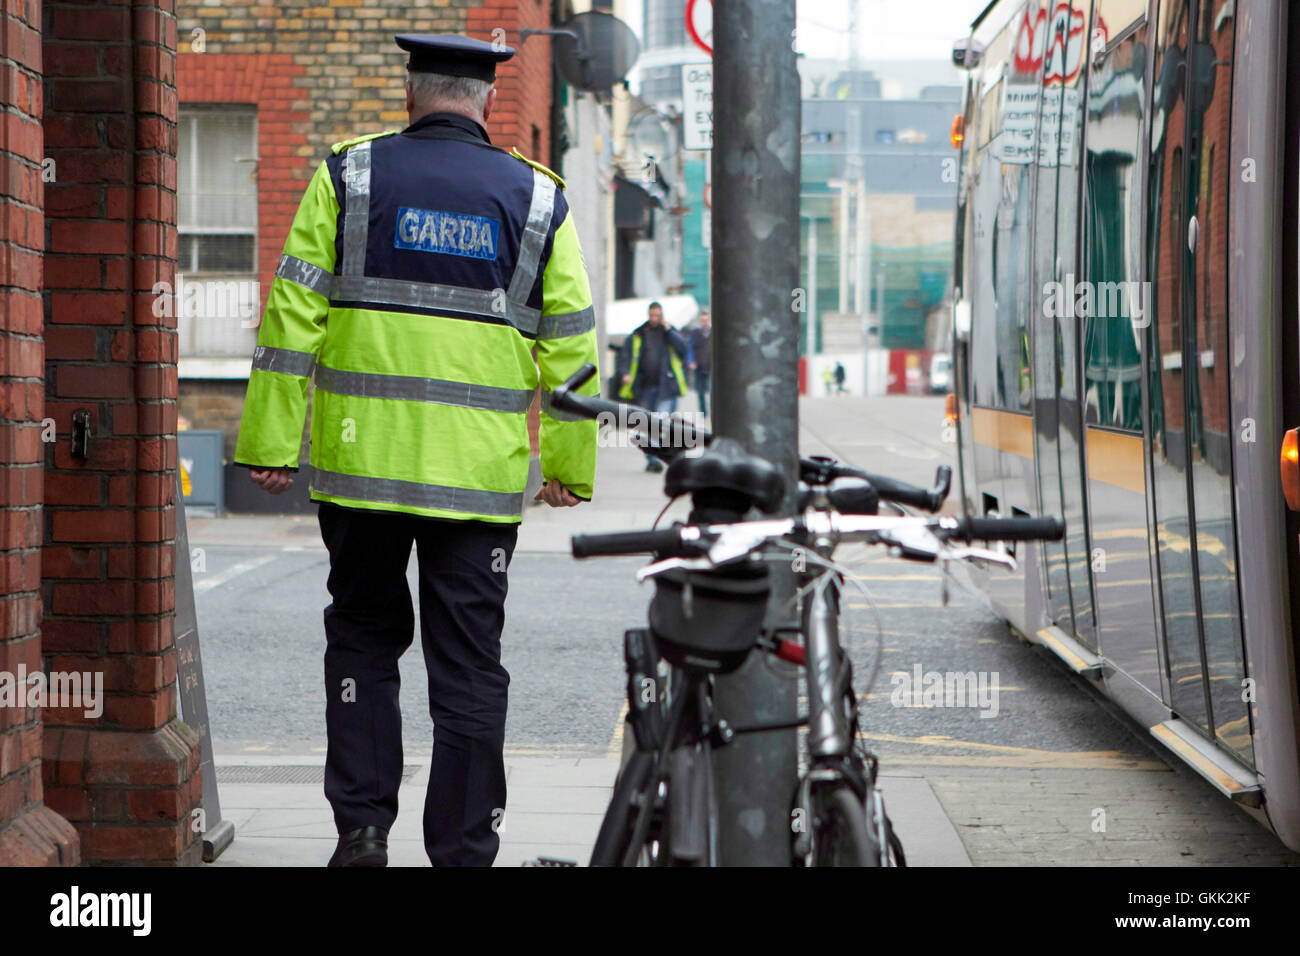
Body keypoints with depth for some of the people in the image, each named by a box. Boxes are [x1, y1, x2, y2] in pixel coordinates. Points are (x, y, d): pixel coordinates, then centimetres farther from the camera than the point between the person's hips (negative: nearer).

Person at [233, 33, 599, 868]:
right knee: (468, 659, 5)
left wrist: (271, 440, 1)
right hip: (482, 475, 0)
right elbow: (570, 341, 8)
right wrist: (569, 464, 15)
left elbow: (295, 313, -1)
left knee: (364, 639, 14)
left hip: (363, 457, 0)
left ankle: (363, 825, 8)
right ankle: (464, 849, 7)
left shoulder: (349, 175, 3)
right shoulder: (537, 197, 6)